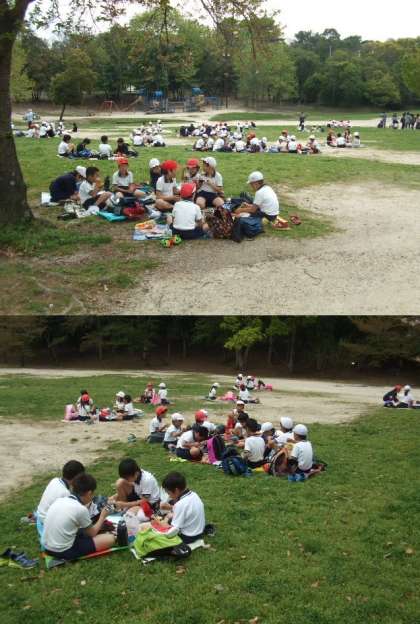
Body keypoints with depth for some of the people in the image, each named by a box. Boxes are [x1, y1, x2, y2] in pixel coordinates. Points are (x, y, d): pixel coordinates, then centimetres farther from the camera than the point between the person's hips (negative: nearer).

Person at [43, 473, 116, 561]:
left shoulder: (59, 500, 2)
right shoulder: (81, 509, -17)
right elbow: (91, 533, -1)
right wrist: (102, 516, 12)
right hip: (63, 551, -8)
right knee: (110, 538, -5)